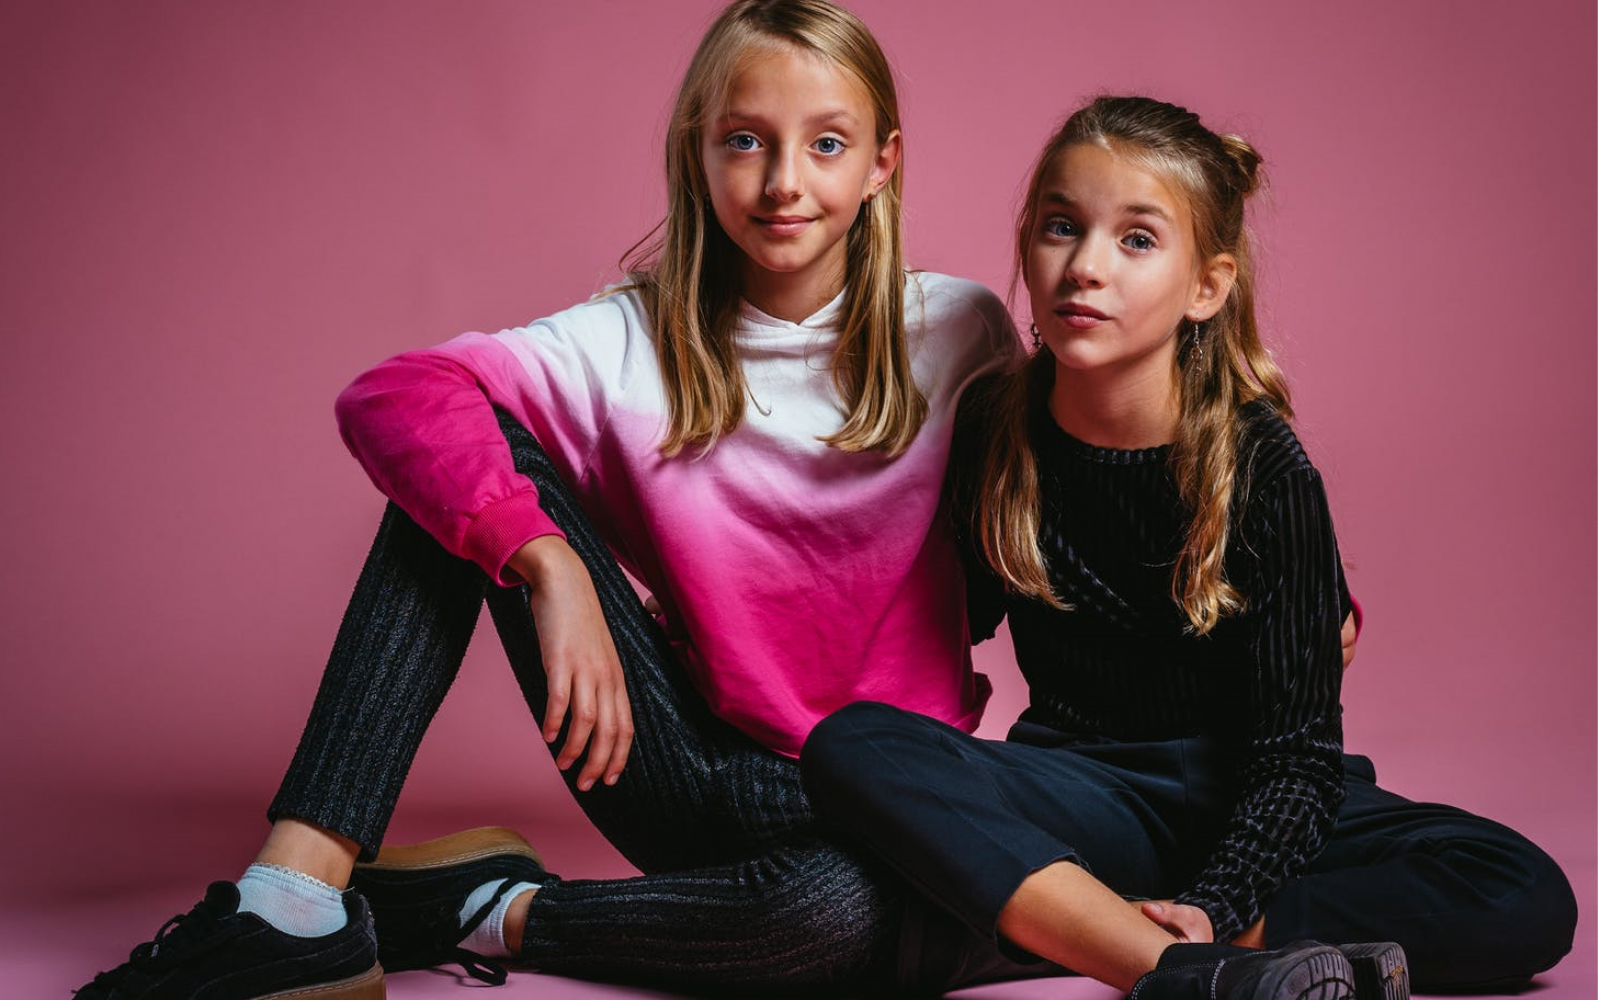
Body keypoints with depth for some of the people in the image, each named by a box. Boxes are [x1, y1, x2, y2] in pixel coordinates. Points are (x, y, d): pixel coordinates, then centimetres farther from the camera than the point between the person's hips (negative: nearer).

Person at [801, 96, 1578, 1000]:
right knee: (848, 748, -27)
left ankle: (1069, 924, -31)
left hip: (1244, 802, -1)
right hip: (1082, 800, 1)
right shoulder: (991, 435, -5)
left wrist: (1213, 909, -31)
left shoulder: (1267, 472, -13)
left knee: (1528, 902, -25)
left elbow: (1296, 753, -15)